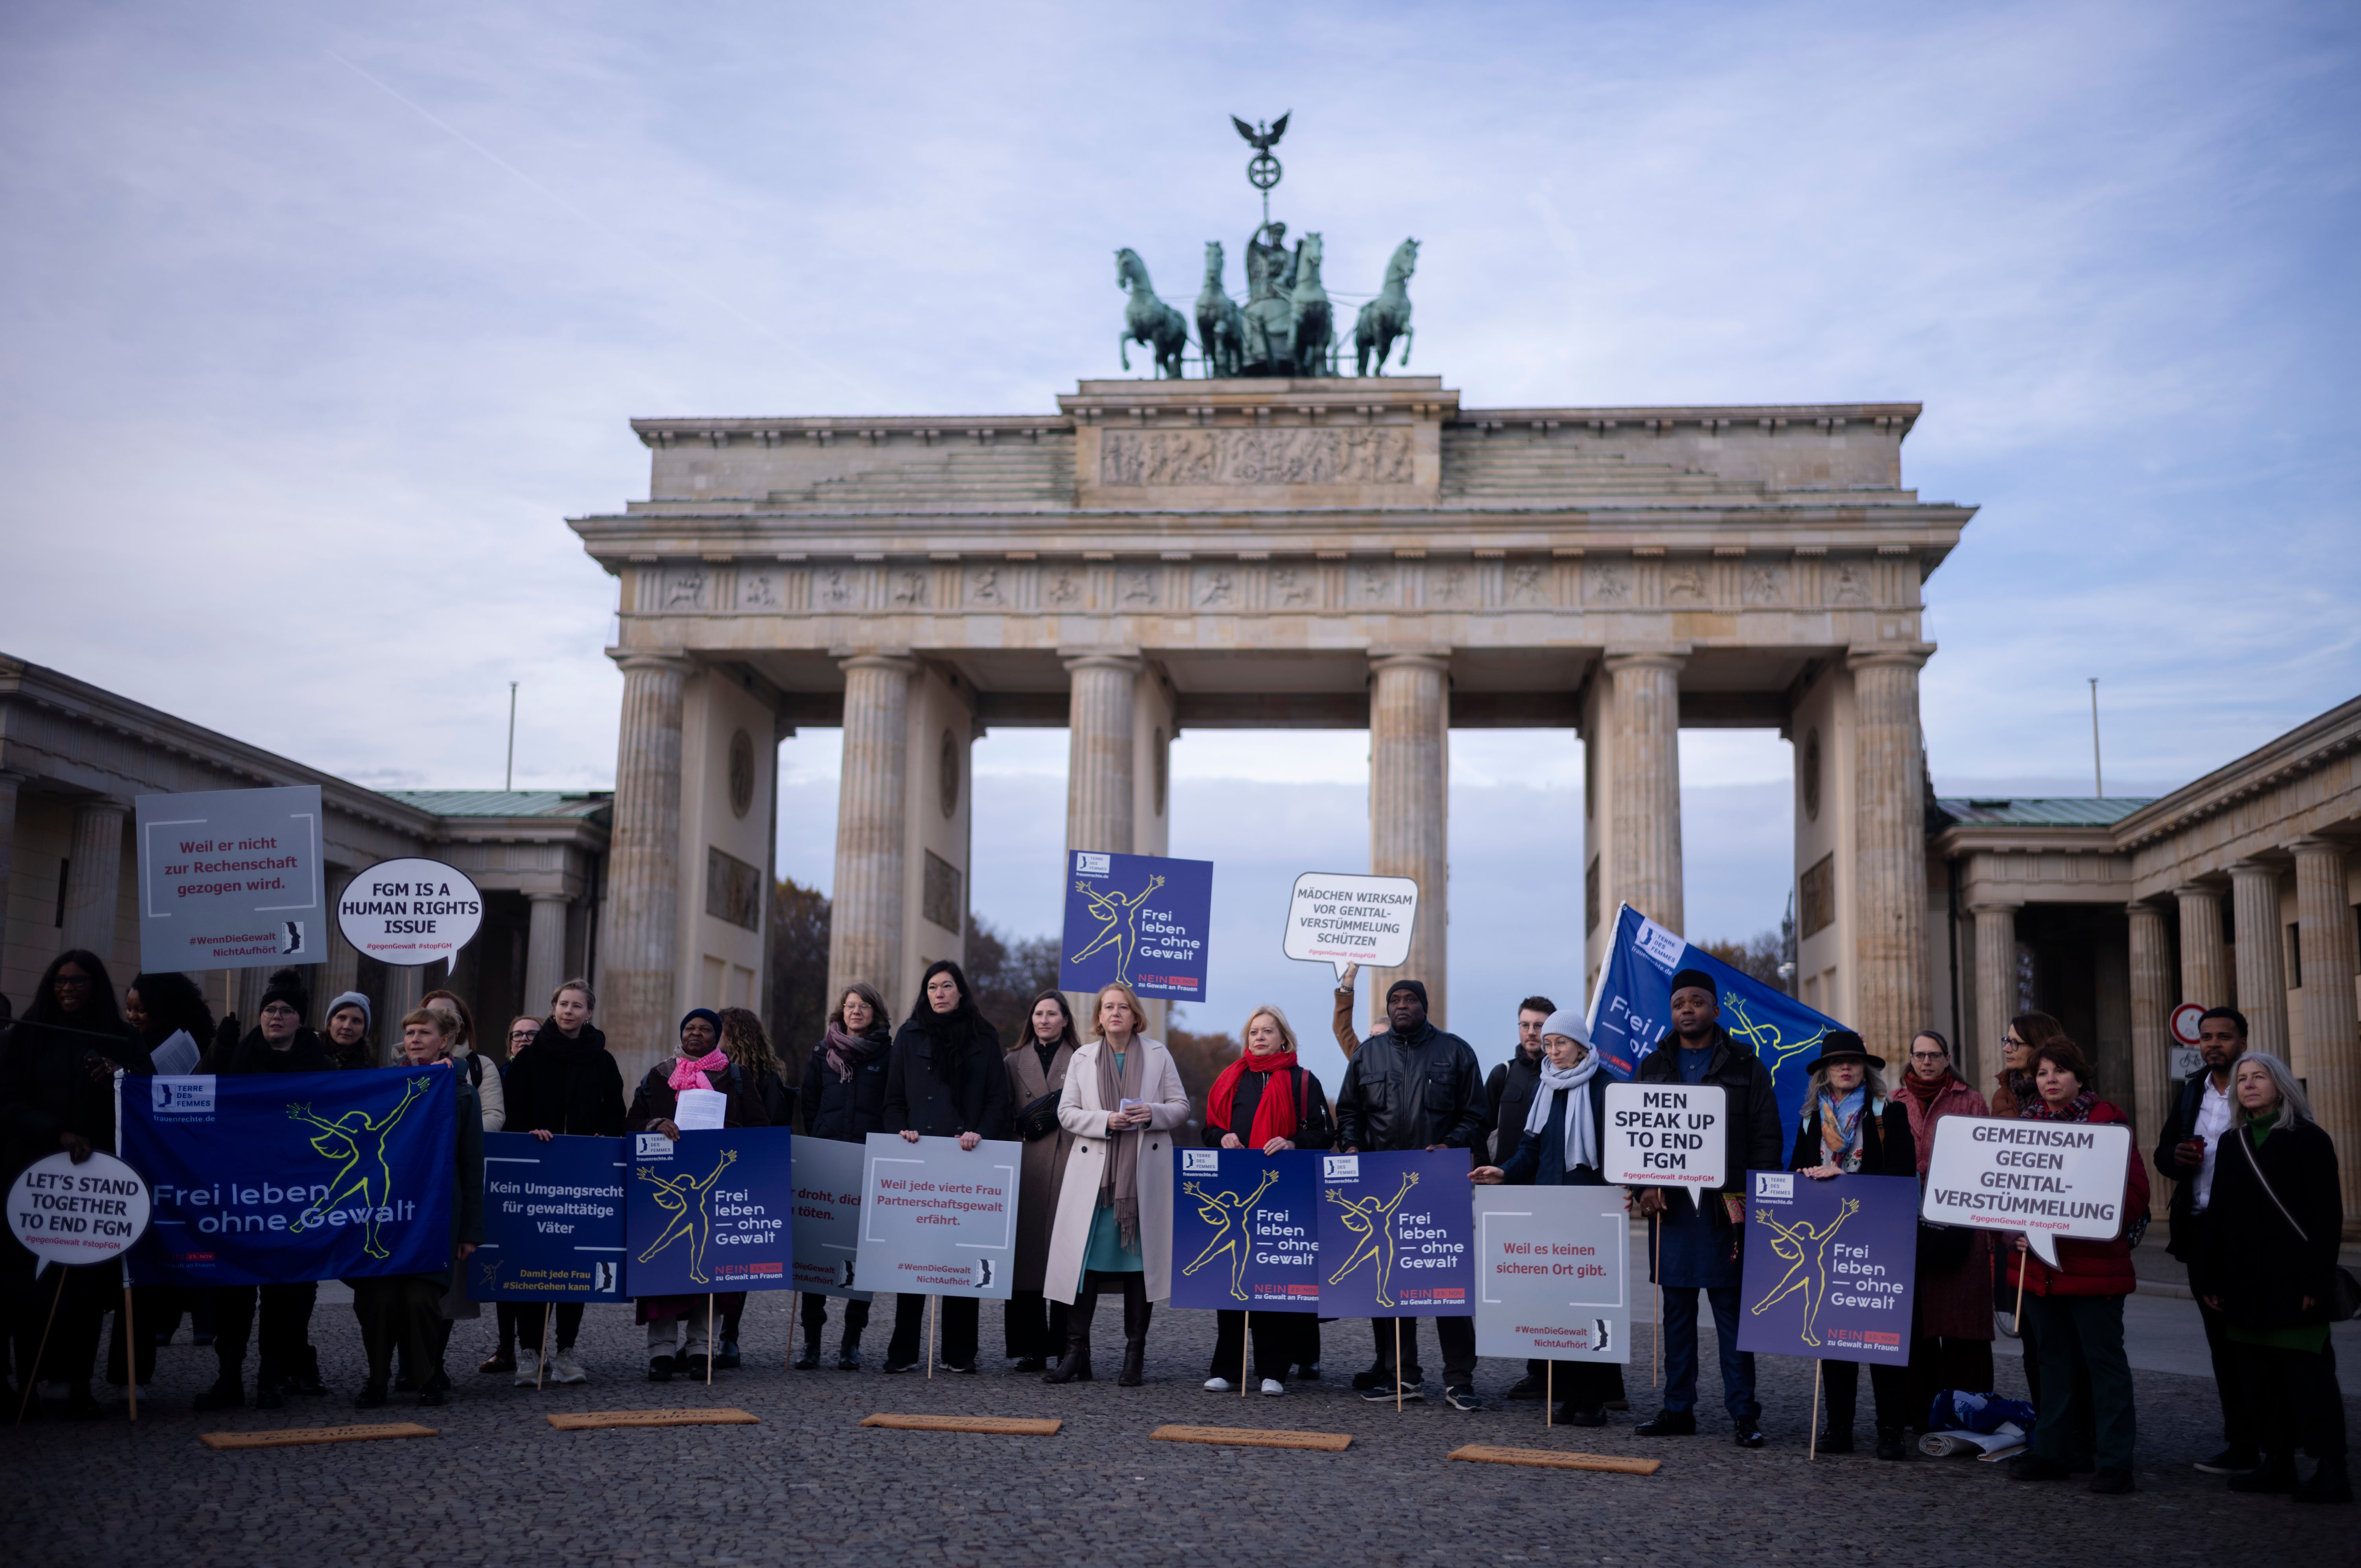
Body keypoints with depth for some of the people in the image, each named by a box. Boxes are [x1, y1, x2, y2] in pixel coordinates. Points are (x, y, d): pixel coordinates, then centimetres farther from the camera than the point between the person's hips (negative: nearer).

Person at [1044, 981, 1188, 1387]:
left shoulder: (1158, 1055, 10)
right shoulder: (1083, 1058, 12)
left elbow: (1181, 1107, 9)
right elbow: (1066, 1112, 6)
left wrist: (1153, 1114, -12)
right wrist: (1105, 1121, -11)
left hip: (1144, 1174, 0)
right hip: (1093, 1172, 0)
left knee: (1140, 1260, 1)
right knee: (1085, 1260, -5)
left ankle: (1135, 1357, 8)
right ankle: (1076, 1356, 0)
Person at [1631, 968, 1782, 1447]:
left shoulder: (1745, 1067, 4)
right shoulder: (1652, 1067, 13)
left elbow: (1767, 1137, 1)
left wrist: (1754, 1199, -8)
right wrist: (1643, 1185, -3)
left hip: (1726, 1207, -3)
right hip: (1669, 1205, 3)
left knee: (1731, 1309, -2)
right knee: (1677, 1310, 8)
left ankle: (1743, 1413, 3)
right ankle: (1678, 1409, 14)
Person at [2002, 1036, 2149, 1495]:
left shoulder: (2107, 1121, -5)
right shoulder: (2025, 1123, 11)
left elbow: (2135, 1192, -9)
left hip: (2093, 1263, -5)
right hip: (2038, 1263, 5)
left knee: (2104, 1358, -1)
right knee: (2053, 1358, 13)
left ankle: (2115, 1462, 4)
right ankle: (2052, 1452, 21)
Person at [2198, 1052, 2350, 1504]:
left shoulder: (2309, 1140, -4)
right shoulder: (2232, 1144, 13)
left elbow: (2327, 1216, -8)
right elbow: (2219, 1215, 13)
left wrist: (2317, 1281, -16)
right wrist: (2214, 1280, 9)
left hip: (2293, 1280, -6)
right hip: (2247, 1283, 6)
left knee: (2308, 1373, -5)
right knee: (2260, 1374, 8)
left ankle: (2332, 1470, 0)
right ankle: (2278, 1462, 16)